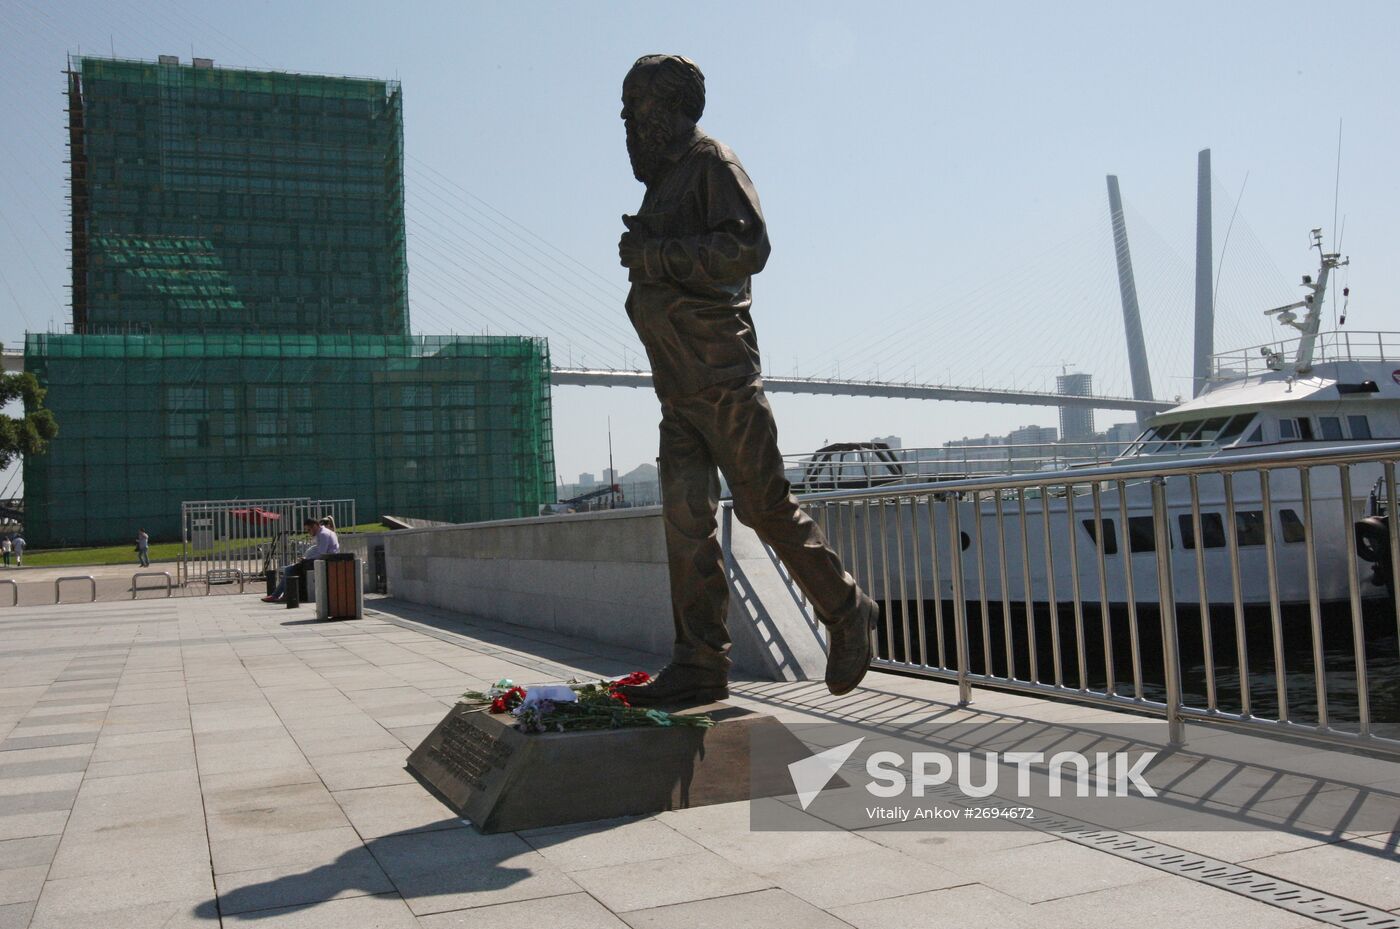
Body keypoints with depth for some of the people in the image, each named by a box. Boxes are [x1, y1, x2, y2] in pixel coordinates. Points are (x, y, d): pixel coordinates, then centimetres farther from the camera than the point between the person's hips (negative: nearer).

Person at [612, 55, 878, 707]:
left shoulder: (711, 162, -3)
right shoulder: (662, 181, 24)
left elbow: (749, 246, -17)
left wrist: (656, 255, -17)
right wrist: (645, 249, 14)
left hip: (721, 375, -8)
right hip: (678, 384, 9)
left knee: (765, 504, -5)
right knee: (685, 518, 1)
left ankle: (845, 612, 14)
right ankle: (700, 665, 2)